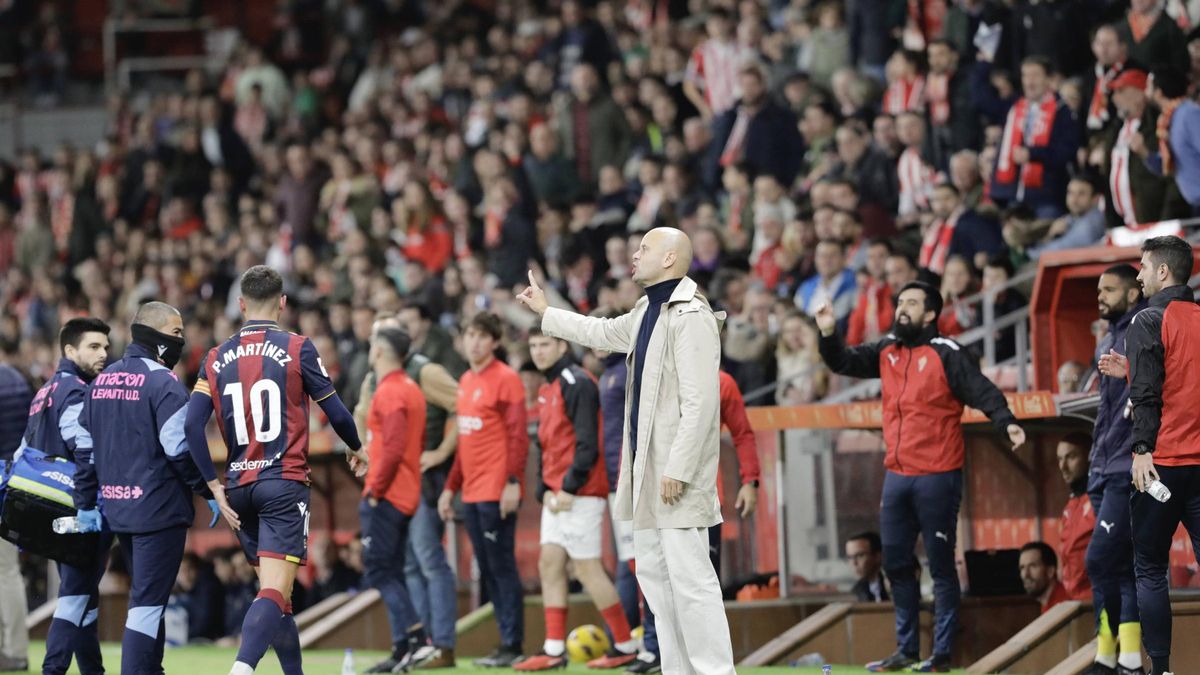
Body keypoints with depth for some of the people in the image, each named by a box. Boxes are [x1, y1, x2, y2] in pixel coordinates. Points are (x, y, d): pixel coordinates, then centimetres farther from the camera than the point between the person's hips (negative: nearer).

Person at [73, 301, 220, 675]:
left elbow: (85, 448, 14)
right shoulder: (163, 382, -12)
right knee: (148, 600, -5)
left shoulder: (103, 380, 12)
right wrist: (209, 492, -6)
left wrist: (86, 503, 18)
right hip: (158, 506, -8)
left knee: (147, 596, 20)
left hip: (116, 505, 8)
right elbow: (180, 449, -17)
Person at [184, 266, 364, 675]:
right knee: (275, 591, -14)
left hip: (239, 485, 4)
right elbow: (335, 412, 1)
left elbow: (192, 424, -2)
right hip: (285, 484, -4)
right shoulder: (297, 349, -2)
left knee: (274, 590, 18)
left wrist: (215, 487, 2)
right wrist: (356, 447, 22)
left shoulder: (217, 358, 7)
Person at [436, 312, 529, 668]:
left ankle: (512, 645, -2)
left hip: (497, 492, -8)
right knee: (487, 571, 8)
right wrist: (451, 487, 21)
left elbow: (518, 435, -14)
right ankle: (506, 640, 13)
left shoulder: (505, 379, -8)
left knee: (501, 567, -5)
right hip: (471, 492, 8)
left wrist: (513, 482, -22)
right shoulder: (465, 382, 17)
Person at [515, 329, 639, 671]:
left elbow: (587, 443, -19)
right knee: (550, 566, 6)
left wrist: (569, 488, -19)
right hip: (556, 495, 9)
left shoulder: (577, 384, -13)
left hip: (580, 495, -9)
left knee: (587, 569, -6)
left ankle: (625, 645, 3)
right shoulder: (547, 389, 16)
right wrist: (545, 491, 6)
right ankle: (554, 650, 7)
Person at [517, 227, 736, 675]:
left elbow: (699, 403, -22)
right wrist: (545, 313, 43)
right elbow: (604, 334, 37)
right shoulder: (647, 311, 15)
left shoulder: (691, 317, -17)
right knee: (653, 571, 14)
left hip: (677, 470, -11)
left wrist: (678, 469, -24)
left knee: (689, 577, -13)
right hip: (649, 466, 11)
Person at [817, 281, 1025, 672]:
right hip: (897, 476, 7)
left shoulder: (946, 354, -8)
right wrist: (829, 335, -4)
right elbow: (845, 363, 14)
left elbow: (982, 392, -15)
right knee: (895, 563, 11)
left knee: (940, 564, -2)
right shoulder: (887, 352, 11)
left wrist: (1006, 421, -32)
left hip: (937, 477, -7)